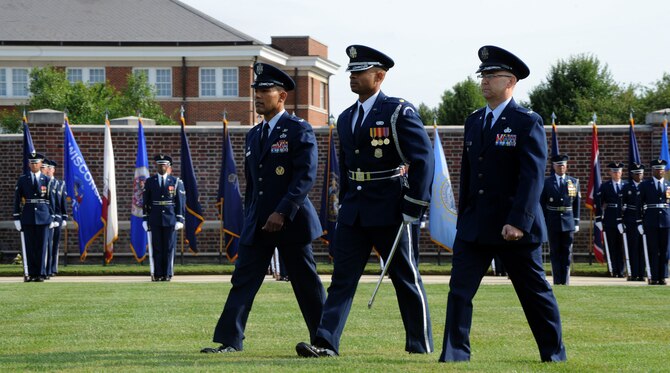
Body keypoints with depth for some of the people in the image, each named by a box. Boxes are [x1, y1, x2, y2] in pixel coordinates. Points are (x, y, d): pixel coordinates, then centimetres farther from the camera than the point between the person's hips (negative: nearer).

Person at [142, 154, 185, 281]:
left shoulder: (176, 182, 3)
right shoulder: (149, 182, 6)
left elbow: (181, 202, 2)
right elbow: (145, 201, 7)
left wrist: (180, 220, -4)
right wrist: (145, 219, 2)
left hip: (170, 219, -1)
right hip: (155, 220, 1)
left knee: (169, 248, 0)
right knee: (156, 248, 1)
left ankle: (167, 274, 6)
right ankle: (157, 274, 5)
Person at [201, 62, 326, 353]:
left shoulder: (299, 130, -7)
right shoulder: (253, 136, 16)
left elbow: (306, 176, -16)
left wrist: (282, 212, -22)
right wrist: (249, 220, 17)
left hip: (291, 221, -6)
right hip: (257, 225, 6)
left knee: (306, 283, 2)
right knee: (243, 280, -2)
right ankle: (230, 340, -4)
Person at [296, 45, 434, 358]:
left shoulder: (399, 112, -9)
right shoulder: (346, 118, 13)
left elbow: (423, 159, -14)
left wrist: (413, 208, -16)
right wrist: (344, 203, 17)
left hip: (389, 211, -6)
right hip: (353, 211, 6)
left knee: (406, 279, 4)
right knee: (342, 277, -1)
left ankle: (421, 343, 16)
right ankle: (326, 343, -6)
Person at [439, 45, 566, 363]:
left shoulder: (527, 122, -8)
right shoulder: (474, 122, 12)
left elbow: (533, 176, -16)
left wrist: (518, 222, -24)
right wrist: (463, 220, 15)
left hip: (514, 228, -5)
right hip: (474, 227, 6)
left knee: (535, 293, 6)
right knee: (459, 289, -6)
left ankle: (554, 354, 20)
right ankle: (454, 354, -5)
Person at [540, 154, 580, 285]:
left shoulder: (574, 182, 8)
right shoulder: (546, 182, 3)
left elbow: (576, 204, 8)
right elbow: (542, 204, 3)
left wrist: (576, 222, 3)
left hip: (568, 222, 1)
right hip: (553, 222, -1)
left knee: (567, 252, 2)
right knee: (555, 252, 1)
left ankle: (565, 280, 5)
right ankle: (557, 280, 4)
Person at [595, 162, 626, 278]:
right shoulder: (605, 187, 4)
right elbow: (598, 203, 3)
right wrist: (598, 219, -3)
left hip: (623, 220, 1)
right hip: (609, 221, -1)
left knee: (621, 246, 1)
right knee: (611, 247, 0)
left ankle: (620, 271, 5)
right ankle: (614, 270, 4)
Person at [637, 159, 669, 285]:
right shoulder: (645, 185, 5)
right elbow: (639, 204, 3)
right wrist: (640, 222, -3)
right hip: (651, 222, -2)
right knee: (653, 251, -2)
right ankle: (654, 277, 2)